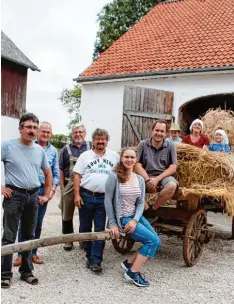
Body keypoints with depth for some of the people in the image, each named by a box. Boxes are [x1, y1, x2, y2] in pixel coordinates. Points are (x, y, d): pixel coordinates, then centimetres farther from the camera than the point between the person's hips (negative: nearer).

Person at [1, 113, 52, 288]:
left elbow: (48, 173, 20)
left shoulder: (39, 150, 9)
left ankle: (26, 271, 24)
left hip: (33, 197, 5)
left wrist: (46, 195, 14)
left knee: (29, 236, 12)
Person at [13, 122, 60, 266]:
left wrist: (52, 189, -2)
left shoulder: (53, 151, 9)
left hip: (43, 190, 3)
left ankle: (33, 252, 21)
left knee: (38, 224, 10)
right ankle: (21, 254, 9)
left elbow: (56, 173, 9)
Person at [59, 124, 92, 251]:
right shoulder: (66, 149, 4)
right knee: (67, 214, 7)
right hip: (70, 185, 0)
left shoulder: (91, 146, 4)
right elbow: (61, 169, 4)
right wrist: (62, 187, -2)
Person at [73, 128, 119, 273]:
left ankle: (95, 261, 3)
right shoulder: (85, 155, 3)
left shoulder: (114, 156, 6)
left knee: (100, 230, -1)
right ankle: (89, 255, 26)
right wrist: (77, 194, -7)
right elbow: (77, 175, 0)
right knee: (86, 227, 10)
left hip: (104, 198, 0)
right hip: (86, 196, 0)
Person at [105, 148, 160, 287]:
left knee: (156, 242, 2)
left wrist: (135, 220, -13)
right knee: (153, 240, -15)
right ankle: (133, 273, -3)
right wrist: (113, 224, -11)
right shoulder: (114, 177, -12)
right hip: (122, 218, -7)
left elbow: (141, 203, 3)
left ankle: (129, 262, 17)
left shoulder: (140, 179, 5)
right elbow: (108, 201, -10)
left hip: (136, 216, 7)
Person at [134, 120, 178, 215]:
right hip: (146, 176, 0)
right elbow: (137, 165, -2)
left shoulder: (170, 146, 3)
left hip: (163, 177, 0)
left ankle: (152, 209, -14)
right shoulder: (143, 144, 2)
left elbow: (173, 168, -2)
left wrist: (157, 179, -15)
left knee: (172, 185, -34)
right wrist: (147, 180, -17)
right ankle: (147, 210, -17)